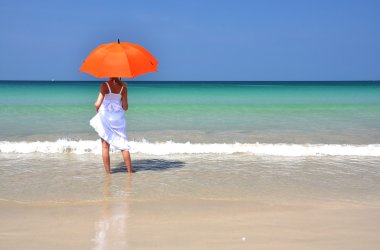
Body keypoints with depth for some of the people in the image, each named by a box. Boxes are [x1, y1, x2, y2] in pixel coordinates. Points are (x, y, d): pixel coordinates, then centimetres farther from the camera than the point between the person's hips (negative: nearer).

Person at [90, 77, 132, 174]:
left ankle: (108, 171, 10)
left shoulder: (105, 85, -12)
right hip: (118, 117, 2)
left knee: (105, 146, 7)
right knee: (123, 145, 10)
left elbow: (98, 104, -18)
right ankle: (130, 170, 12)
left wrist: (97, 110, 5)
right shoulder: (123, 87, -3)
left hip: (106, 116, -2)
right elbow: (125, 107, 0)